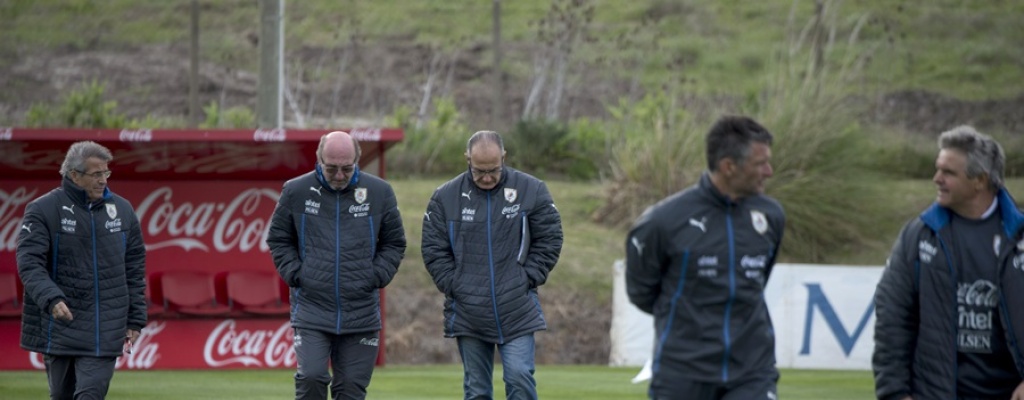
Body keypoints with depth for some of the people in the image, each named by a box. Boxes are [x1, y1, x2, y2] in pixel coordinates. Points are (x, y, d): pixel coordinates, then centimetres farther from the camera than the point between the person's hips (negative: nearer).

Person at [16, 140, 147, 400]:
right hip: (59, 327, -2)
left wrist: (136, 319, 10)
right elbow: (29, 262, -12)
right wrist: (51, 298, -28)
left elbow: (135, 269, 14)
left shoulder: (122, 210, 8)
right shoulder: (43, 210, -4)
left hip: (105, 332, 2)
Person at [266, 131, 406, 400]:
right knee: (311, 378, -14)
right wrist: (295, 273, -1)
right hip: (311, 310, -1)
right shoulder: (296, 191, 0)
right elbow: (278, 239, 12)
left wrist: (376, 276, -1)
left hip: (361, 315, 1)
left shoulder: (379, 192, 2)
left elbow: (394, 243, 12)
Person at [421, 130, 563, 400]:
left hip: (518, 312, -1)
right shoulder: (446, 197, 1)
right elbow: (434, 250, 5)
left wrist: (527, 279, -4)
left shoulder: (531, 191, 0)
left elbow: (549, 240, 5)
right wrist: (454, 286, -4)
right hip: (467, 314, 1)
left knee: (520, 378, -10)